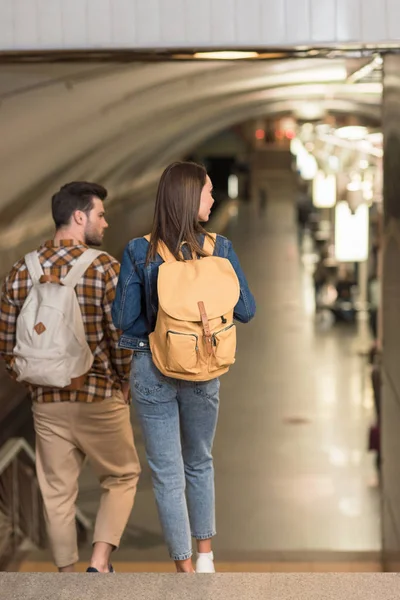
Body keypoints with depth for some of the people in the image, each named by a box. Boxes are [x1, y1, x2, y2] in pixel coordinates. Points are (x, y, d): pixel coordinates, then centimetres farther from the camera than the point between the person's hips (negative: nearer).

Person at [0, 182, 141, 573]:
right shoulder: (104, 267, -14)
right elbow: (123, 338, -15)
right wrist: (124, 383, 3)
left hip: (47, 403, 4)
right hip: (101, 399, -3)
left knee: (57, 493, 14)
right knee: (121, 477, 17)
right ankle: (99, 564, 6)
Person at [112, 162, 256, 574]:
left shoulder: (139, 252, -11)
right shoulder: (219, 248, -9)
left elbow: (124, 318, -9)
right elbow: (245, 311, -5)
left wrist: (161, 319, 7)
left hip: (153, 371, -1)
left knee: (167, 473, 8)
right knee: (200, 463, 24)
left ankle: (185, 567, 14)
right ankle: (206, 556, 32)